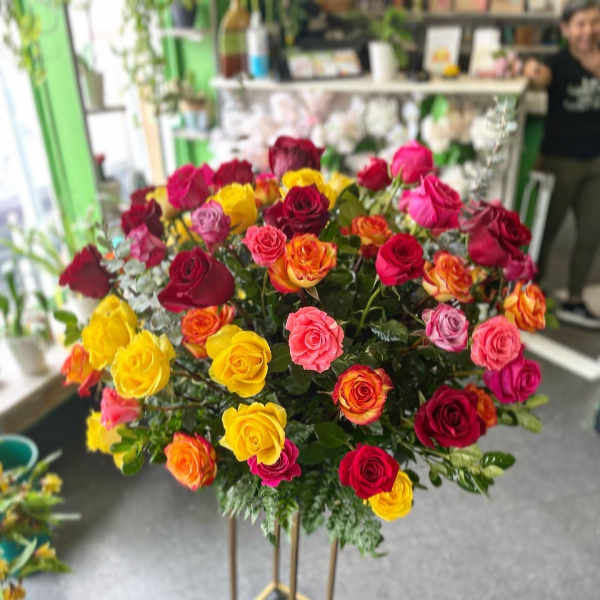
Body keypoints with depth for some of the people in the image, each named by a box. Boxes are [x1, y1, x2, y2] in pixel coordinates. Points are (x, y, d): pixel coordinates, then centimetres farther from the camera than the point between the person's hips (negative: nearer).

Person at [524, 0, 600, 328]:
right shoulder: (559, 62, -11)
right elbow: (542, 77, -31)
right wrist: (533, 72, -54)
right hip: (560, 160, -5)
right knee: (548, 230, 5)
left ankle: (574, 302, 19)